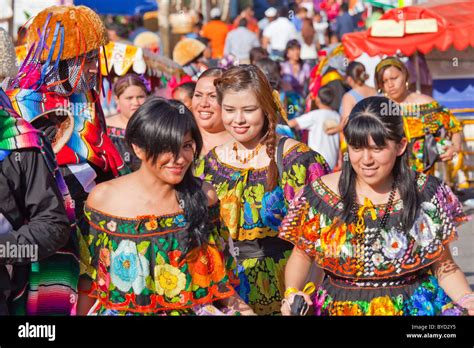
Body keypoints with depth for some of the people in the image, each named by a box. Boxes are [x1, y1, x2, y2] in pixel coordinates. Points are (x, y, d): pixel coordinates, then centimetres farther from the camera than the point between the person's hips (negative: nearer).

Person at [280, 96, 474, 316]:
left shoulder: (426, 195, -4)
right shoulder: (321, 194, -6)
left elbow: (444, 267, 2)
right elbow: (301, 254, 7)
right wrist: (292, 293, -12)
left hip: (416, 307, 0)